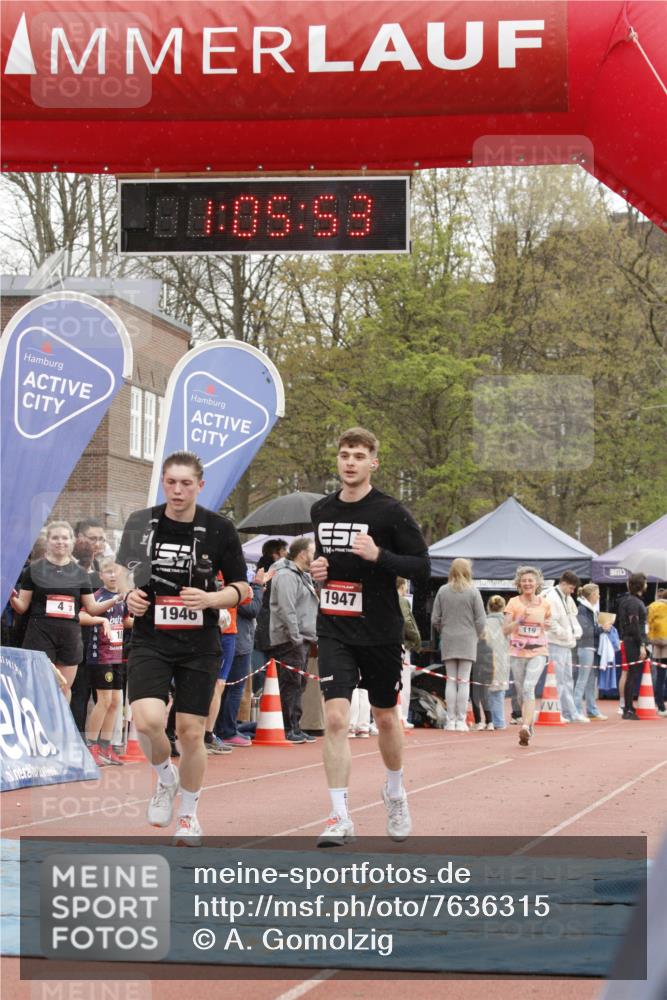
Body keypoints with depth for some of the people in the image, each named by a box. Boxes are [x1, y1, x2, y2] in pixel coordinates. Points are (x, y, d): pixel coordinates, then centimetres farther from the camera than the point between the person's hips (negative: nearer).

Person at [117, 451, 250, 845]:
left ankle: (189, 814, 25)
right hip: (150, 639, 0)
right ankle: (166, 778, 12)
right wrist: (128, 596, -7)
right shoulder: (141, 523, 1)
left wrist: (209, 599, -17)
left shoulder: (220, 529, -4)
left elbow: (242, 588, 2)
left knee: (191, 733, 2)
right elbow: (123, 573, 15)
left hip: (200, 645, 0)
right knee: (147, 720, -21)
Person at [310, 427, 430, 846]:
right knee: (335, 718, -13)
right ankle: (341, 817, -10)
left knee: (386, 717, 13)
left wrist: (378, 556, -23)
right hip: (335, 633, 2)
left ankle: (395, 793, 39)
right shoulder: (321, 511, 8)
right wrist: (318, 569, 2)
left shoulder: (390, 512, -8)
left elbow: (423, 566, -9)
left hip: (380, 632, -2)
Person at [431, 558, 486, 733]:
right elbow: (481, 620, -6)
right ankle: (461, 721, 0)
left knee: (451, 681, 7)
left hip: (448, 641, 2)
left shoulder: (443, 591, 0)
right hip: (467, 640, -2)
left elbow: (435, 619, 1)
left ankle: (451, 720, 6)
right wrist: (476, 636, 11)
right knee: (464, 682, 2)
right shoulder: (473, 591, -6)